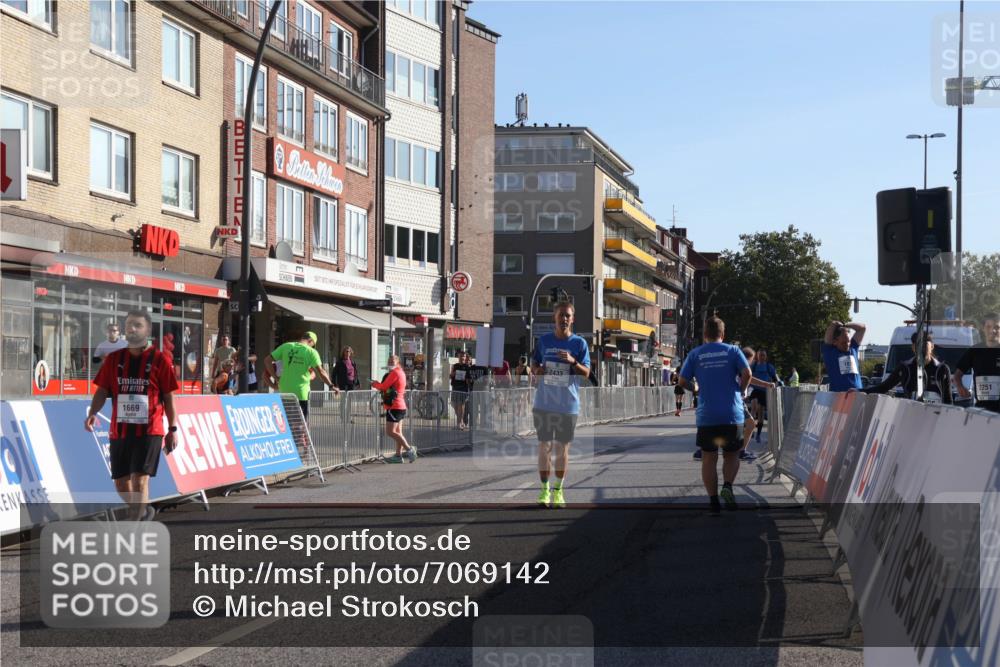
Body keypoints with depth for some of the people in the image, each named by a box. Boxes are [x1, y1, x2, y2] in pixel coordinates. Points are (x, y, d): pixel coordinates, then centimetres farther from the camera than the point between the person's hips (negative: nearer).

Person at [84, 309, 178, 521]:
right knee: (121, 483, 11)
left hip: (149, 431, -4)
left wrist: (172, 429, 0)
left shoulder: (160, 360, -2)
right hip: (119, 431, 4)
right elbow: (102, 391, 6)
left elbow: (168, 397, 1)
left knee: (139, 480, -12)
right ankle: (143, 510, 37)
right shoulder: (114, 359, 7)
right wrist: (92, 413, -12)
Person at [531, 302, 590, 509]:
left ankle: (558, 490, 14)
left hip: (568, 405, -1)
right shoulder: (544, 341, 5)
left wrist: (573, 361, -22)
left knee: (562, 448, 5)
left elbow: (586, 373, -4)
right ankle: (544, 489, 10)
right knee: (544, 447, 2)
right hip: (544, 404, 1)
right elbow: (534, 364, 15)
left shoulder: (579, 343, -1)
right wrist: (536, 369, -8)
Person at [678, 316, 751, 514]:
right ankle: (727, 485, -11)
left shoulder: (695, 354, 4)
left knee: (709, 458, 9)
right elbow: (747, 374, -11)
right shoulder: (732, 350, 2)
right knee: (731, 455, 14)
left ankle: (713, 500, 4)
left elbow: (682, 381, 0)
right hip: (732, 414, 0)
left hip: (706, 416, 0)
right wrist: (741, 391, 7)